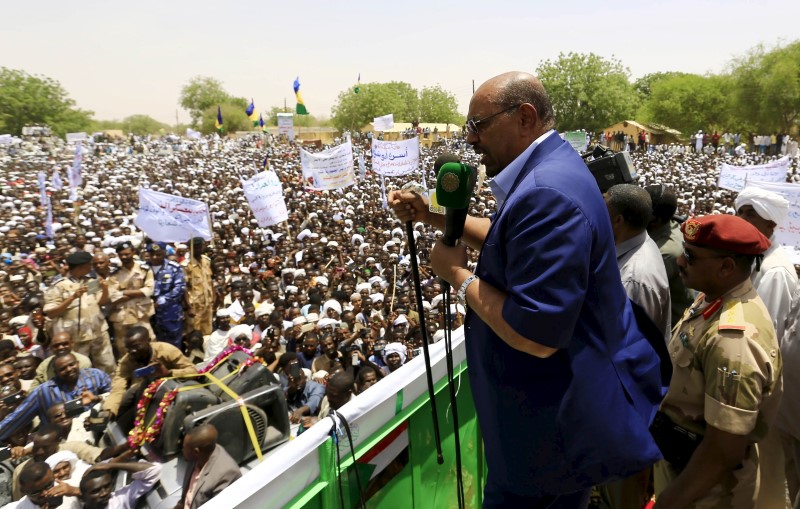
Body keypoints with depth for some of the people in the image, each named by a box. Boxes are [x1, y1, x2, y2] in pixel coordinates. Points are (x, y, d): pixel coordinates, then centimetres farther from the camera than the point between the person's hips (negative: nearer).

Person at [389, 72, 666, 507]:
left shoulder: (546, 194, -31)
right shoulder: (550, 168, 4)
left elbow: (537, 335, -34)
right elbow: (510, 240, 19)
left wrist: (459, 275, -22)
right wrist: (432, 216, 9)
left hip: (556, 421, -10)